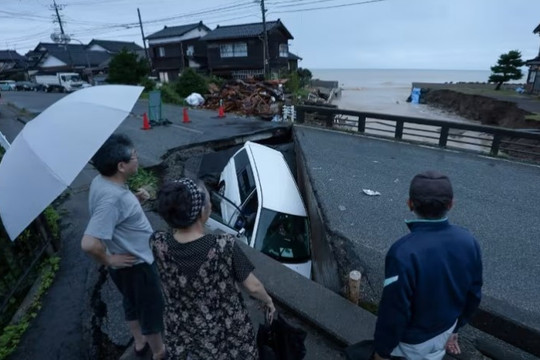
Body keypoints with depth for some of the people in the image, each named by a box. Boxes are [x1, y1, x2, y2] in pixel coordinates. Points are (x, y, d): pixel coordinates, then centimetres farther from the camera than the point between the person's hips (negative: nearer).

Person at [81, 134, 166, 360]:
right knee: (152, 309, 14)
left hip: (132, 259, 9)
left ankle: (140, 341, 52)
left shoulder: (102, 181, -5)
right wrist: (109, 261, -21)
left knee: (132, 303, 28)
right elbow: (89, 243, -39)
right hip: (135, 264, -9)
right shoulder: (111, 197, -35)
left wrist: (135, 199, -4)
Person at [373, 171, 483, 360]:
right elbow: (473, 295, -2)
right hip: (446, 328, 6)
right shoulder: (468, 241, -17)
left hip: (415, 339, -5)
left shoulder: (403, 253, -39)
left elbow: (394, 311, -28)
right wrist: (454, 327, 15)